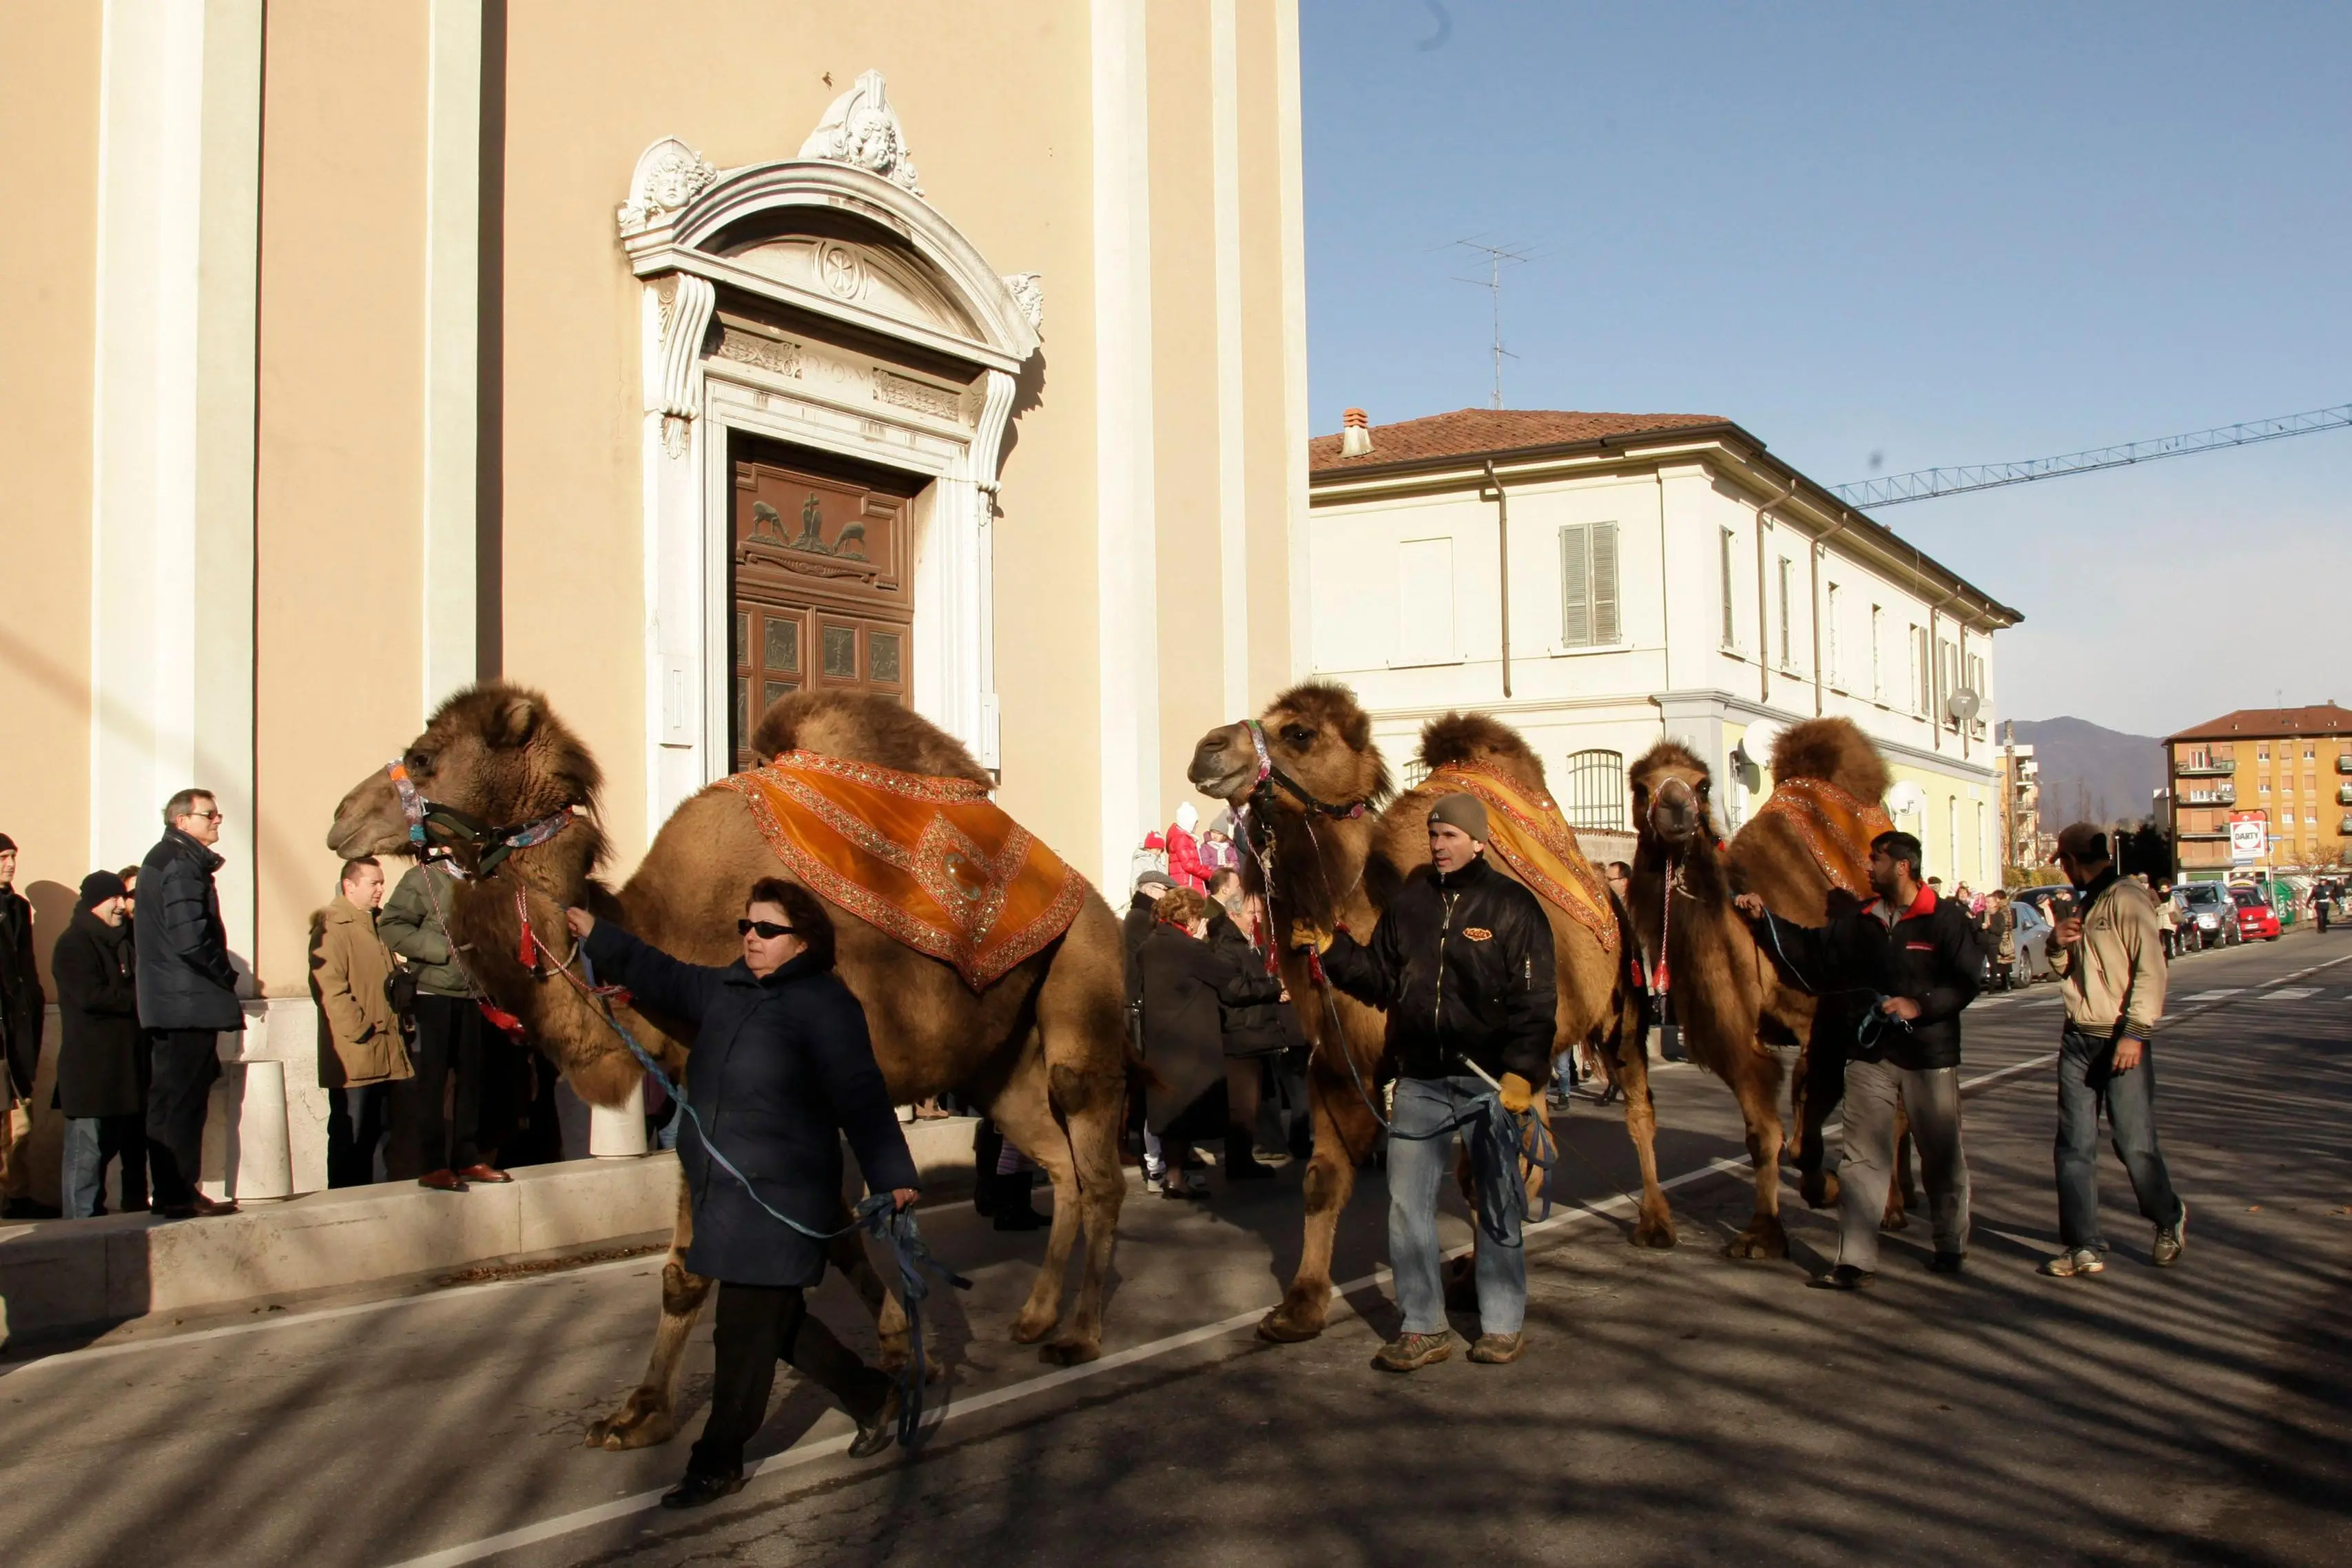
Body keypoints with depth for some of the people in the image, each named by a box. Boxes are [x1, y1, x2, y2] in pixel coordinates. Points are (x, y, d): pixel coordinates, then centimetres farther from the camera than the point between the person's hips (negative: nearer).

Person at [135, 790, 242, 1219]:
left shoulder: (159, 859, 19)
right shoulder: (184, 864, -13)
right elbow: (190, 938, -23)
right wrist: (227, 975, -8)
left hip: (165, 1004, 10)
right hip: (191, 1002, -10)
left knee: (168, 1100, 12)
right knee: (184, 1101, -7)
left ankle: (167, 1192, 17)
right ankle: (180, 1196, -4)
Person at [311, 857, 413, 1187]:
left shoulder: (374, 926, 21)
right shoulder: (333, 928, -9)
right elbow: (329, 986, -20)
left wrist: (398, 1025, 17)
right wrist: (359, 1030, -21)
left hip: (383, 1054, 9)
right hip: (353, 1057, -9)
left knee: (377, 1135, 12)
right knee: (349, 1135, -4)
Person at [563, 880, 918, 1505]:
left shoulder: (825, 1005, -13)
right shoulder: (726, 990, 10)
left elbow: (862, 1100, -17)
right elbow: (663, 977, 24)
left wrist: (892, 1177, -23)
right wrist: (596, 936, 21)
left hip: (780, 1197, -8)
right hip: (723, 1192, 8)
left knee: (746, 1334, 2)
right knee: (777, 1324, 18)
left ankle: (718, 1462, 18)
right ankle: (872, 1396, 36)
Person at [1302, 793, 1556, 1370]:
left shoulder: (1512, 905, -3)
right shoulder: (1408, 902, 8)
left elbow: (1535, 999, -7)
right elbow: (1379, 977, 12)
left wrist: (1524, 1072, -17)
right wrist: (1333, 950, -2)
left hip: (1491, 1080, -3)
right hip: (1420, 1079, 3)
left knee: (1497, 1206, 8)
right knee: (1407, 1204, 3)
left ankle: (1503, 1324, 23)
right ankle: (1423, 1328, 14)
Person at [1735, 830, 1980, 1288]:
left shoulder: (1946, 919, -7)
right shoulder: (1861, 923, 9)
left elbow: (1968, 981, -12)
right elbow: (1809, 950, 13)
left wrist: (1920, 1005, -22)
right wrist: (1764, 918, 7)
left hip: (1929, 1056, -4)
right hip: (1871, 1053, 4)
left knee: (1942, 1156, 11)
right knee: (1861, 1159, 0)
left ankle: (1951, 1245, 31)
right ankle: (1856, 1261, 2)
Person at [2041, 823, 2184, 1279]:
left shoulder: (2127, 900, -9)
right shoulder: (2080, 906, 17)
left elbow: (2150, 970, -16)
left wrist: (2135, 1033, -22)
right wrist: (2058, 945, 4)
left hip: (2122, 1041, -7)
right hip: (2078, 1038, 8)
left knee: (2135, 1144, -1)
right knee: (2075, 1146, 2)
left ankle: (2169, 1222, 26)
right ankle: (2084, 1247, 7)